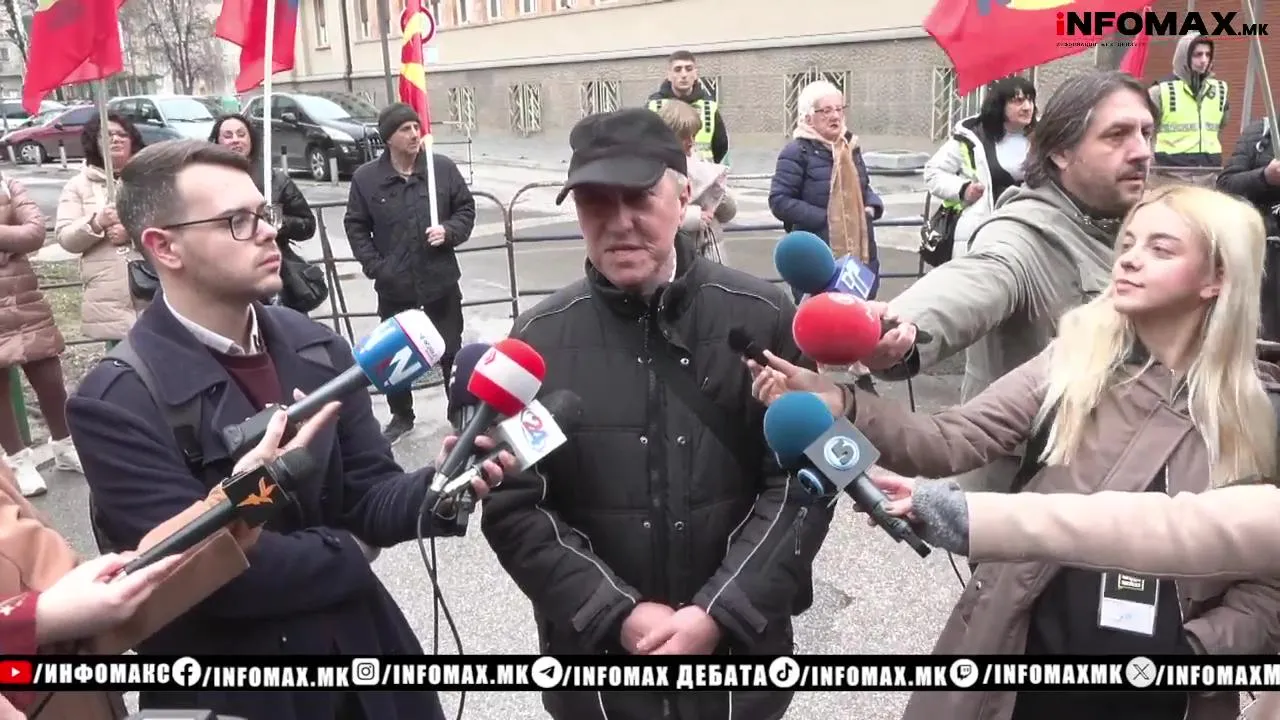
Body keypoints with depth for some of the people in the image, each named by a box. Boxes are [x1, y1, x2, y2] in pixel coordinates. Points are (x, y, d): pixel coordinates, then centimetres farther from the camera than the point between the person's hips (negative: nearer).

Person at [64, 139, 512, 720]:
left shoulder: (319, 349, -4)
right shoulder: (117, 402, -18)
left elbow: (367, 499, -4)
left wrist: (441, 488, -23)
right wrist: (345, 555, -9)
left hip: (359, 644, 5)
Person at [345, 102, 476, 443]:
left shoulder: (444, 167, -4)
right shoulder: (366, 178, -4)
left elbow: (466, 209, 6)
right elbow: (355, 226, 3)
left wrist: (449, 231, -13)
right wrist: (374, 266, -6)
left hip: (440, 279, 0)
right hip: (394, 284, 1)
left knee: (452, 351, 9)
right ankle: (401, 415, 32)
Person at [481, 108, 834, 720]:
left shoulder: (762, 318, -9)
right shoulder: (539, 340, -7)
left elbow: (801, 481, -8)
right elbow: (514, 507, -6)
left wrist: (720, 613, -15)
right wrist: (618, 616, -14)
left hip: (739, 644, 0)